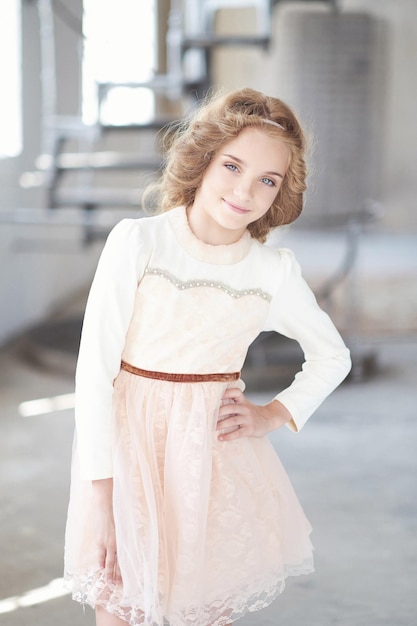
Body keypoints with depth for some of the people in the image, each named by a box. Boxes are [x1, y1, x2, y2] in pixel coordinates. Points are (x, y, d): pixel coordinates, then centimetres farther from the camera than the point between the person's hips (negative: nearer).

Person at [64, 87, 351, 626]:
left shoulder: (275, 271, -1)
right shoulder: (137, 242, -10)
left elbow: (332, 357, 16)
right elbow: (94, 367, -11)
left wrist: (273, 415, 2)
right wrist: (97, 494, -14)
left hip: (218, 453, 2)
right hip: (131, 445, -2)